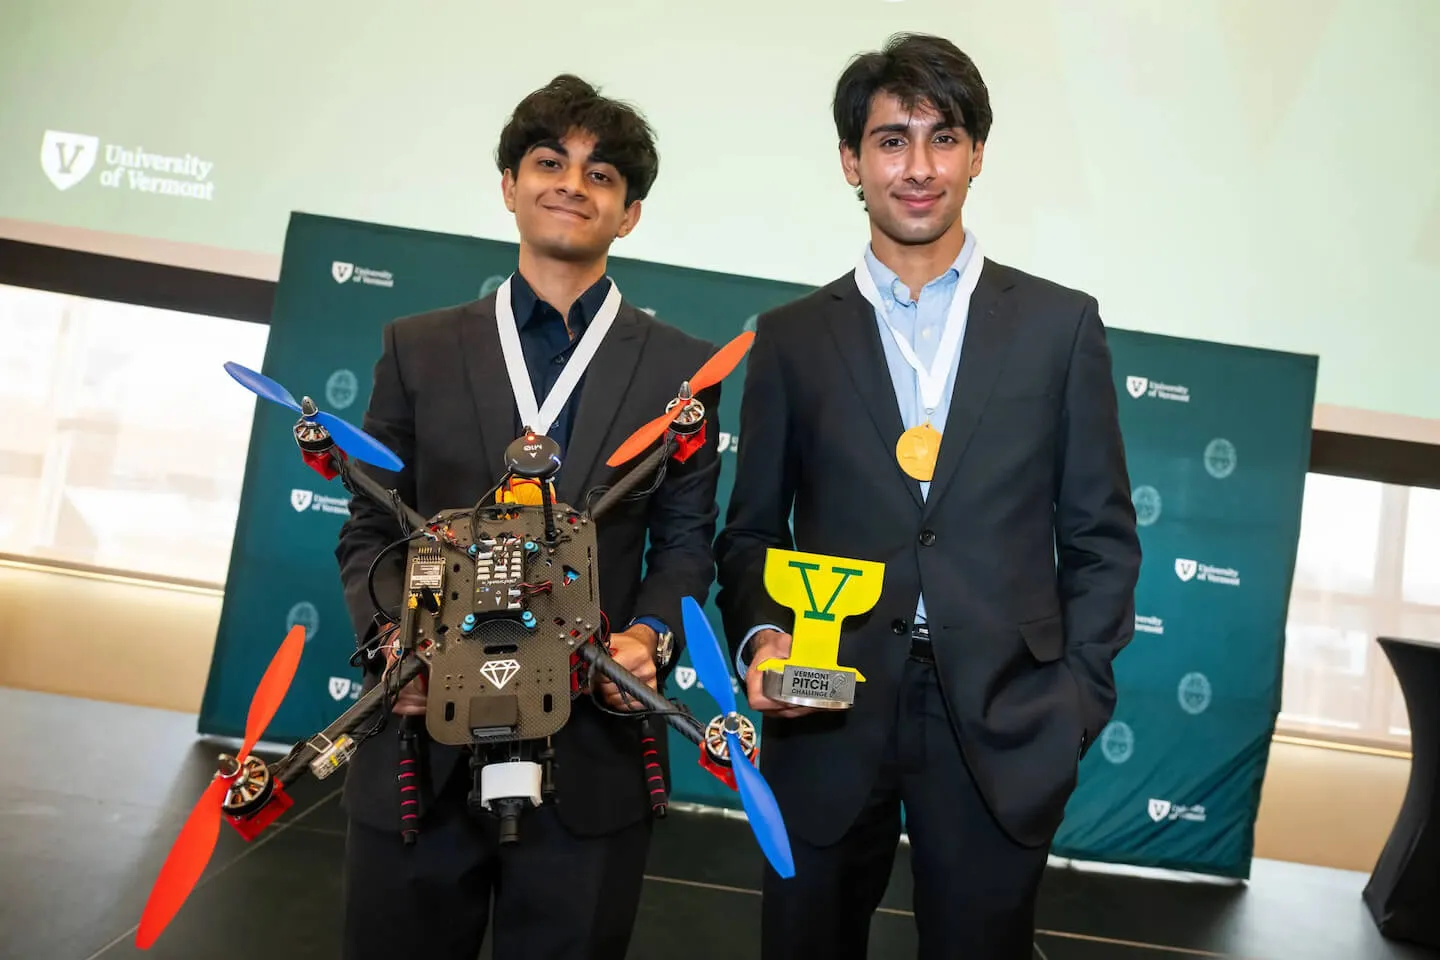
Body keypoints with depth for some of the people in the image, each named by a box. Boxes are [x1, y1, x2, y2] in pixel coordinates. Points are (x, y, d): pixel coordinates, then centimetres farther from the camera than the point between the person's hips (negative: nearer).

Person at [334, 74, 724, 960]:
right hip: (425, 735, 1)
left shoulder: (683, 366, 4)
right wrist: (393, 634, -10)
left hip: (593, 747, 0)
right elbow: (371, 529, 7)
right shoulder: (419, 347, 6)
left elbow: (686, 539, 5)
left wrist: (649, 635, -12)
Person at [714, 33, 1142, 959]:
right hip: (829, 719, 1)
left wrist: (1078, 701, 0)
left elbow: (1101, 536, 5)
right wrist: (761, 639, -10)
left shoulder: (1062, 324, 3)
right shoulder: (791, 337, 4)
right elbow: (751, 531, 7)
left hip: (1004, 728, 0)